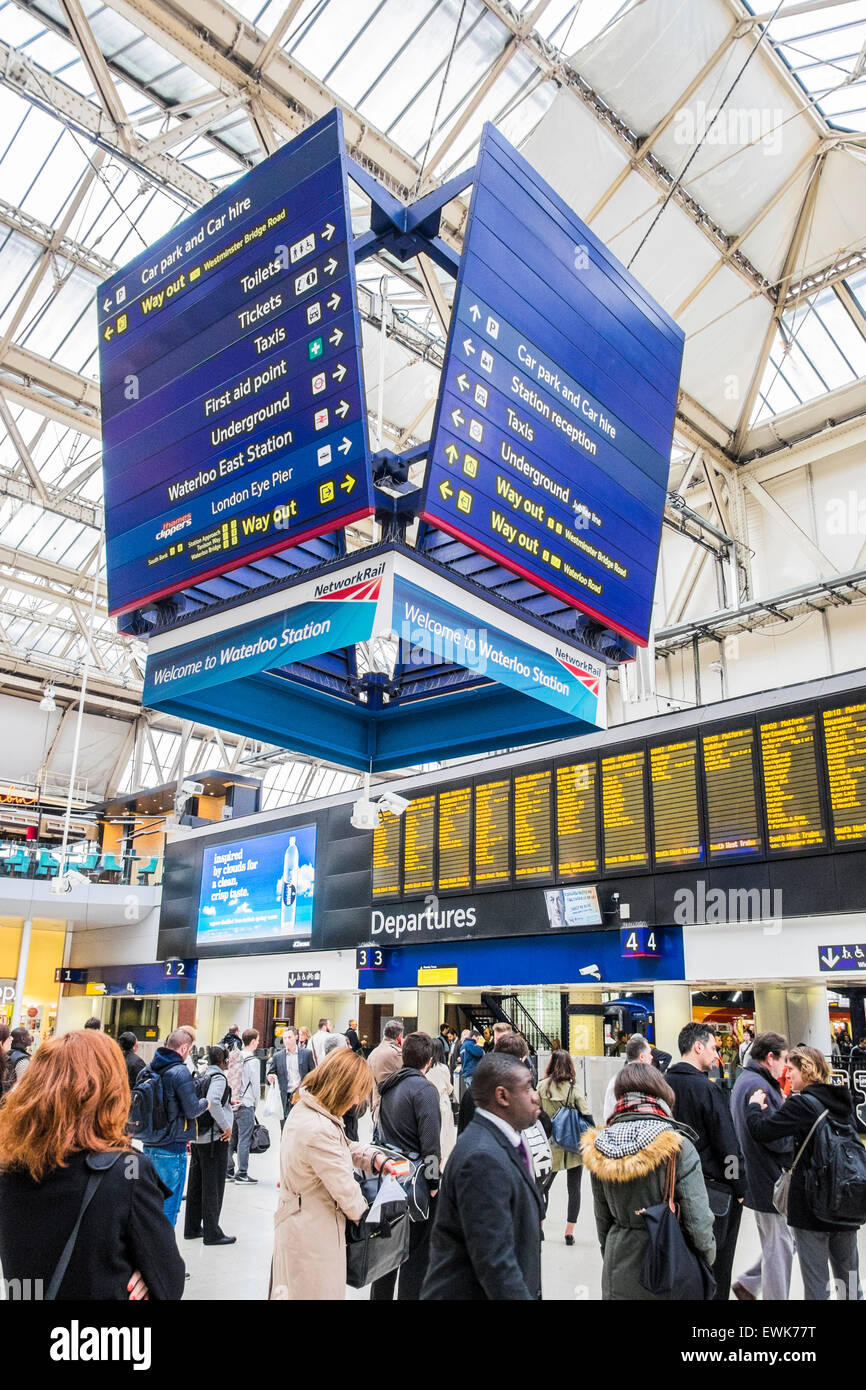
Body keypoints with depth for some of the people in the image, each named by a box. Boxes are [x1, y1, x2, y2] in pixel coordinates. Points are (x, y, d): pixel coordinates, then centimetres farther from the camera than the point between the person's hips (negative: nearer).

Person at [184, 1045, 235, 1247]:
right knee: (213, 1187, 0)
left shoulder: (201, 1076, 9)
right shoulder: (218, 1077, -14)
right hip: (214, 1139, -8)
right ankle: (212, 1233, 5)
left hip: (197, 1138, 8)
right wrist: (226, 1126, -20)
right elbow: (212, 1101, -30)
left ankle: (192, 1228, 24)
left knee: (196, 1184, 16)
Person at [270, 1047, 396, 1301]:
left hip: (295, 1221, 9)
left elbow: (343, 1146, 16)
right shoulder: (319, 1131, -32)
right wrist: (362, 1214, -2)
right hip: (313, 1238, -9)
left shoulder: (304, 1108, 0)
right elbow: (346, 1190, -22)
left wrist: (372, 1157, 0)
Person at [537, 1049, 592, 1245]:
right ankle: (569, 1232, 10)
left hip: (549, 1146, 2)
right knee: (574, 1188, 11)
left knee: (544, 1185, 18)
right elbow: (587, 1117, -14)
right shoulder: (574, 1089, -13)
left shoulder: (542, 1086, -8)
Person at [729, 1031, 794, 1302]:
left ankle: (747, 1284, 26)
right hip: (770, 1182, -10)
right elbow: (778, 1140, -25)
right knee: (779, 1248, 4)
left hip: (759, 1179, 10)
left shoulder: (745, 1080, 12)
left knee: (783, 1242, 20)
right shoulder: (758, 1086, -23)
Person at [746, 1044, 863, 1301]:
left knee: (817, 1284, 3)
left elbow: (761, 1131, -22)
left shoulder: (802, 1104, -17)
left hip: (811, 1206, -7)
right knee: (848, 1278, 18)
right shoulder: (841, 1101, 6)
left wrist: (754, 1105, -1)